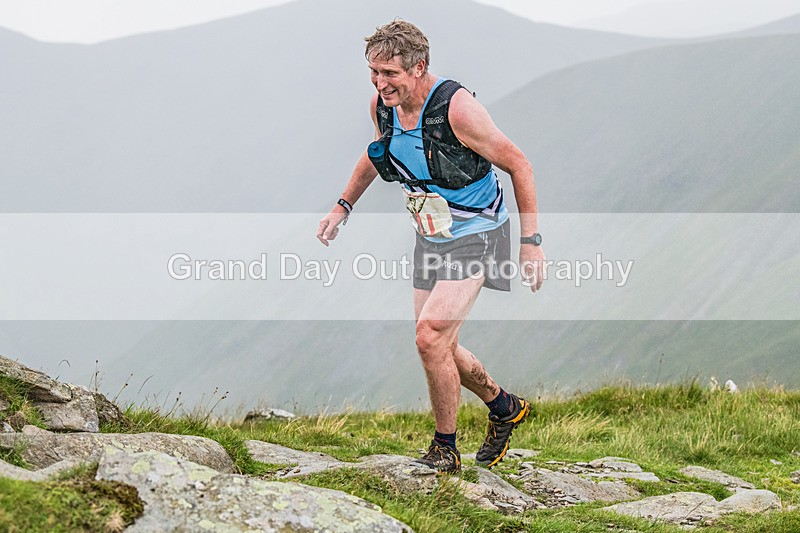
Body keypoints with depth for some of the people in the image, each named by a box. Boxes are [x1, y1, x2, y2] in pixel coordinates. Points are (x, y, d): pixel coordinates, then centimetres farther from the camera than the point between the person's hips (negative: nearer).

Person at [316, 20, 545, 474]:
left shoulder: (457, 108, -26)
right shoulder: (382, 105, -5)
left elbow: (518, 165, -17)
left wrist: (531, 241, -17)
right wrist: (344, 206, 14)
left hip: (474, 236, -7)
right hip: (430, 238, 7)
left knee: (431, 338, -19)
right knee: (441, 348, 10)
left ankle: (445, 448, -2)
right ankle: (505, 407, 36)